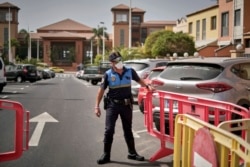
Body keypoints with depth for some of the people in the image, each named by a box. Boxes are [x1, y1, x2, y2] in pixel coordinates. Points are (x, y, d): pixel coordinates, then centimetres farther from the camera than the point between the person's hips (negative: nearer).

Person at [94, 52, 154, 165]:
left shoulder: (130, 71, -2)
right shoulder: (108, 74, -8)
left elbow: (139, 80, 14)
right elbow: (101, 90, -5)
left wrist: (147, 86, -5)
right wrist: (97, 106, -9)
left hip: (127, 105, 2)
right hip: (112, 105, -2)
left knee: (128, 130, 13)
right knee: (109, 130, -2)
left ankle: (132, 153, 25)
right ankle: (106, 155, 8)